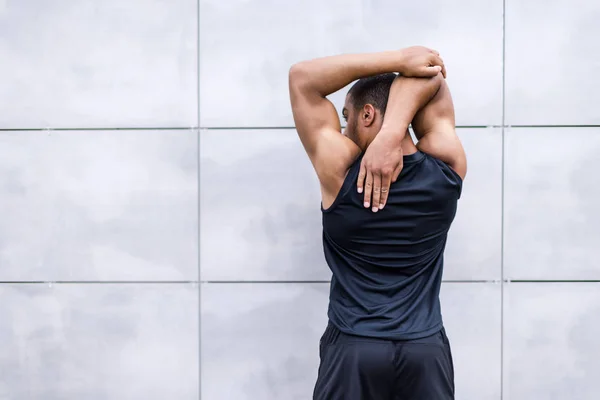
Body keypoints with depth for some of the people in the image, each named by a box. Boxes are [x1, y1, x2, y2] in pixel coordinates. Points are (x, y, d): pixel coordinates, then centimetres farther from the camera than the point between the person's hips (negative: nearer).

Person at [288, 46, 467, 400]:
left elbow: (302, 78, -4)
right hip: (427, 351, 3)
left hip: (353, 350, -2)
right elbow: (431, 79, 2)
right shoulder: (446, 170, -5)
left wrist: (400, 60, -8)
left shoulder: (340, 172, -12)